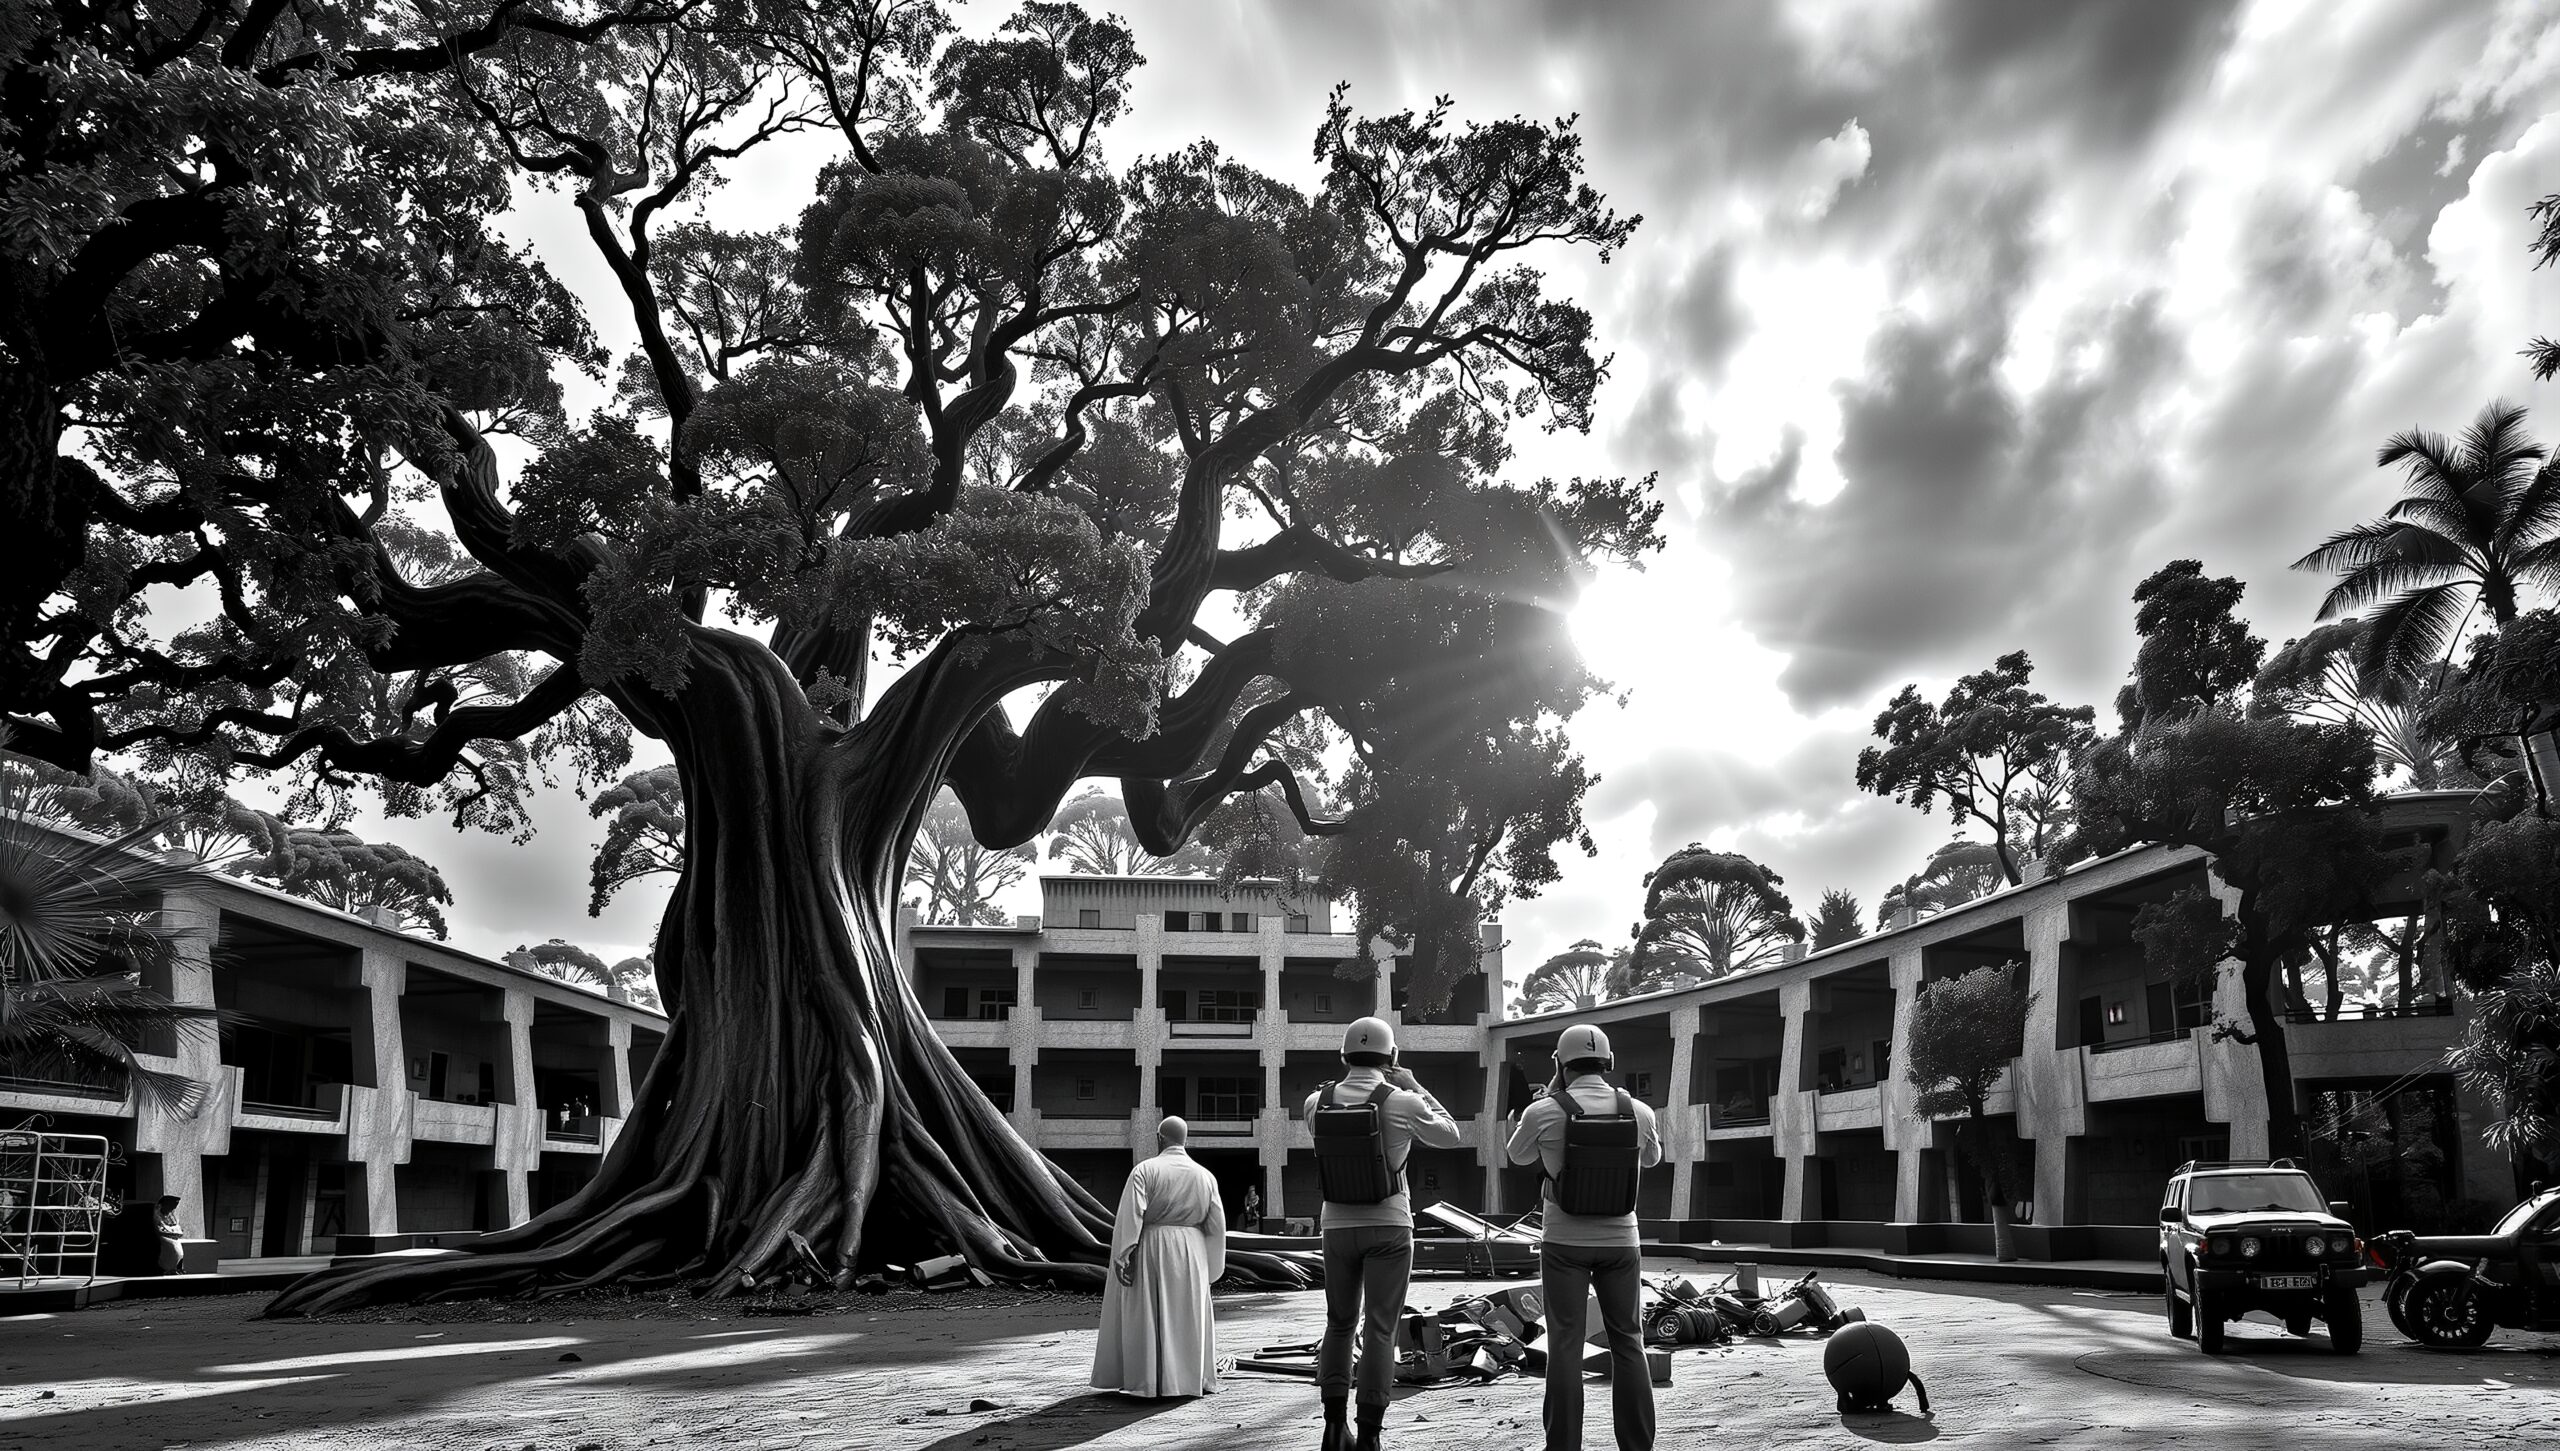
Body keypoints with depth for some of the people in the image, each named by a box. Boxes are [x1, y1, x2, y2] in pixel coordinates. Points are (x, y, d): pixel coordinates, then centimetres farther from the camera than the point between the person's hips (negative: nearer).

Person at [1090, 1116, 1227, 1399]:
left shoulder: (1144, 1171, -8)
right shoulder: (1205, 1176, 3)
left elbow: (1130, 1216, -17)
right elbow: (1216, 1226, 3)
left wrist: (1122, 1258, -18)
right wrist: (1210, 1267, 13)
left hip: (1149, 1250, -3)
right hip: (1191, 1253, 3)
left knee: (1147, 1315, 7)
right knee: (1188, 1314, 14)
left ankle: (1147, 1381, 7)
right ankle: (1196, 1379, 15)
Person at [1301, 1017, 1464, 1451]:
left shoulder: (1317, 1102, -3)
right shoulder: (1401, 1102, -11)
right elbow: (1449, 1136, 6)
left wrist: (1355, 1082, 22)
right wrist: (1414, 1087, 11)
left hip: (1338, 1228, 3)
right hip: (1388, 1227, -3)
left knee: (1339, 1324, 16)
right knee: (1379, 1331, 0)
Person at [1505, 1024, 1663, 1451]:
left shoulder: (1543, 1112, -11)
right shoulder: (1638, 1111, -5)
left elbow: (1518, 1156, 10)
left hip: (1565, 1243, -2)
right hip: (1620, 1241, 2)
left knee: (1565, 1345, 4)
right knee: (1628, 1343, 10)